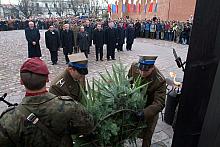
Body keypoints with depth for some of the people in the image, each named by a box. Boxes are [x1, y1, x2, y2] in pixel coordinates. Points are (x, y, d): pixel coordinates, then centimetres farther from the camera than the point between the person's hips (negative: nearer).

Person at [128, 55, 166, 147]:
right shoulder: (134, 66, -20)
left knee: (146, 135, 17)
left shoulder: (160, 80, -31)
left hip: (149, 109, -3)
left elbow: (159, 103, -30)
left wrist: (145, 113, -43)